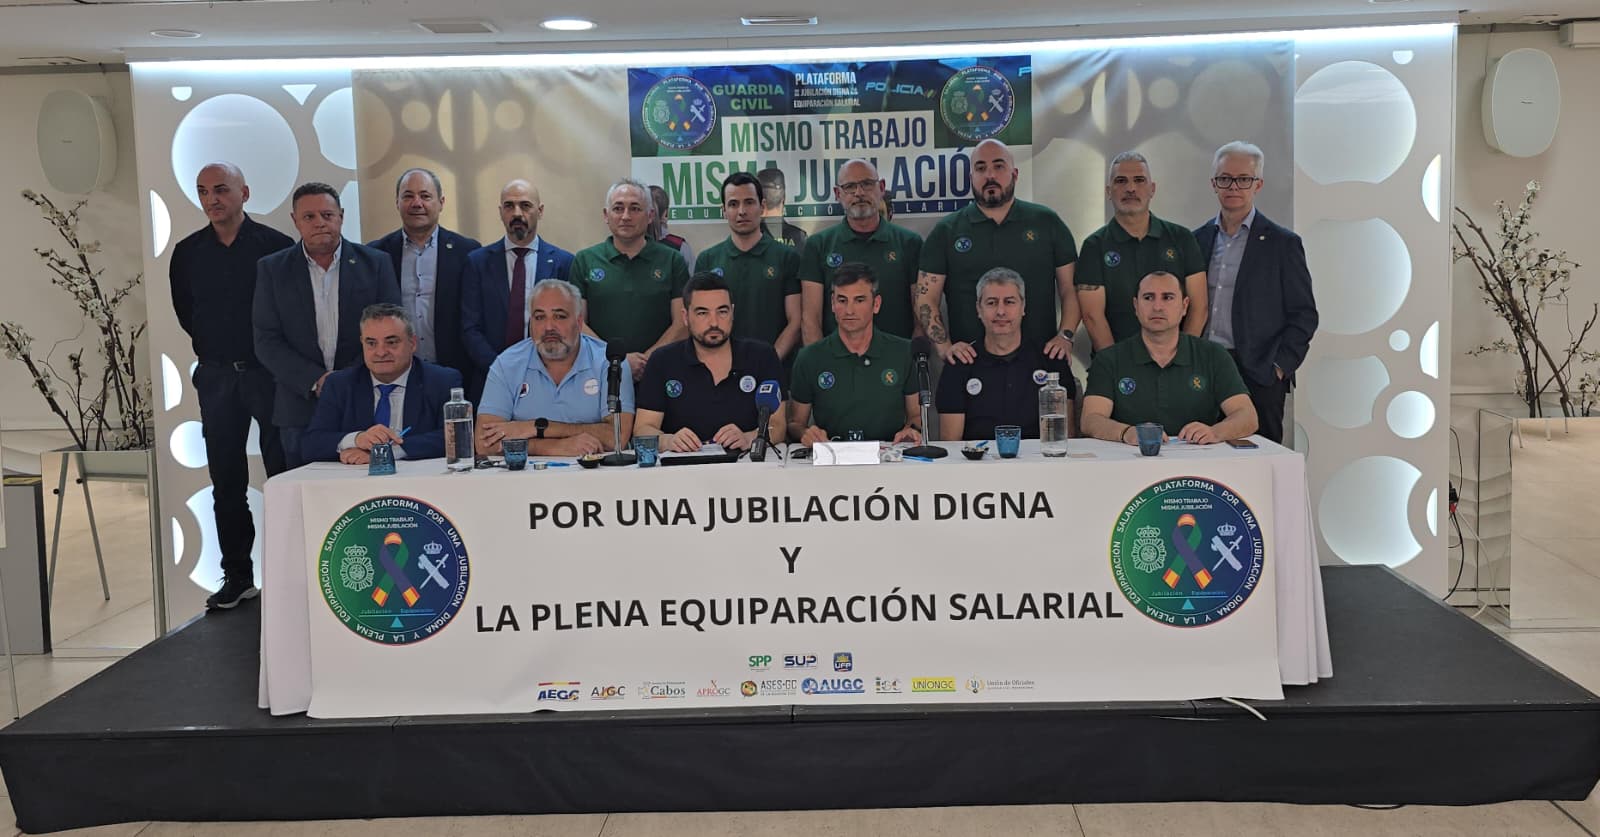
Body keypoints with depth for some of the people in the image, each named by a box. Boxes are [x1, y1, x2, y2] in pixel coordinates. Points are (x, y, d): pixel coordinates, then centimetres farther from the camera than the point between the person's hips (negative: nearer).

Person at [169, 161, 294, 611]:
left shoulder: (276, 245, -6)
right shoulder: (187, 253, 6)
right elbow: (184, 310, 19)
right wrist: (212, 347, 15)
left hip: (268, 371, -4)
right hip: (216, 376, 4)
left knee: (283, 471, 0)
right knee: (227, 481, 6)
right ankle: (237, 576, 13)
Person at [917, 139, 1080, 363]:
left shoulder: (1047, 223, 8)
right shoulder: (946, 231, 6)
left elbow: (1070, 289, 7)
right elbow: (926, 299, 3)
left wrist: (1065, 336, -7)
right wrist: (945, 346, -11)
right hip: (970, 362, 0)